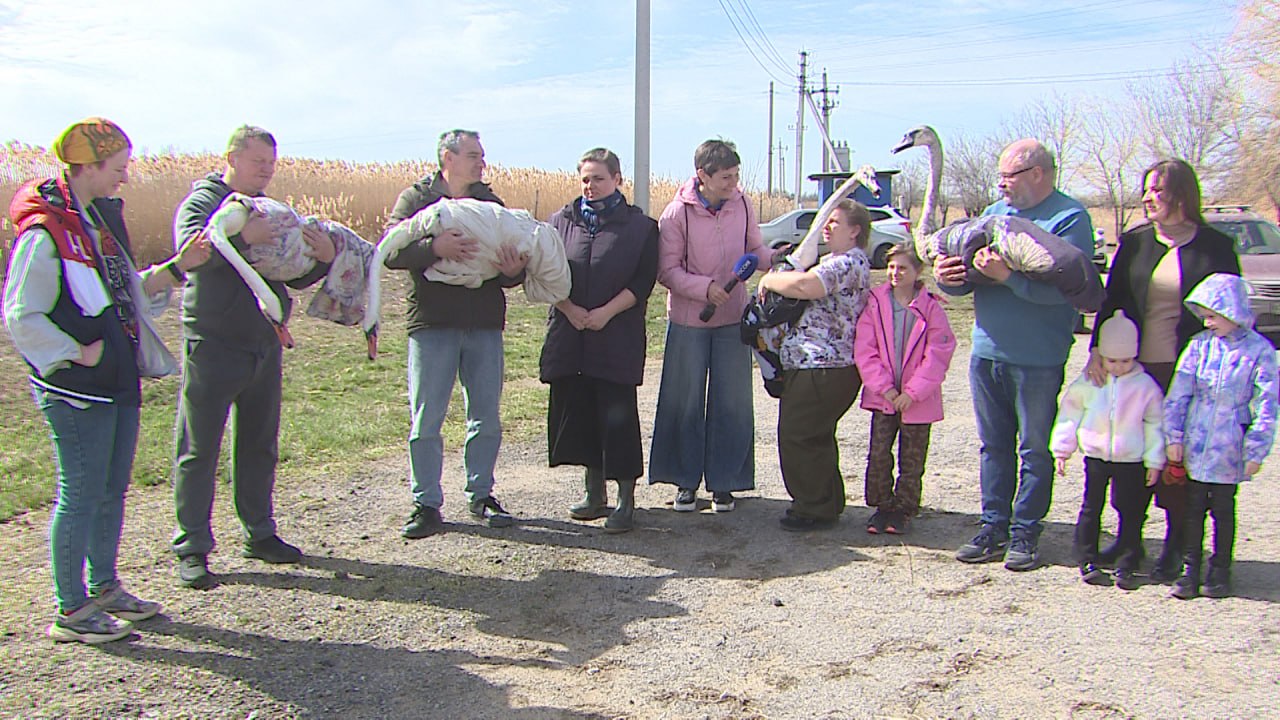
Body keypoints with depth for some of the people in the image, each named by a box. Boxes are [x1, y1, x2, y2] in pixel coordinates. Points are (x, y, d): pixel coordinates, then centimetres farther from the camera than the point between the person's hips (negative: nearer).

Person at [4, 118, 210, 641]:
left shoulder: (102, 219, 11)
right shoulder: (45, 233, -16)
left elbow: (129, 292, 18)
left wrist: (177, 267, 7)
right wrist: (78, 353, -15)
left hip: (118, 381, 9)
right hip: (76, 389, -9)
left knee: (112, 489, 16)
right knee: (80, 494, 0)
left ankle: (104, 587, 30)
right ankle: (70, 611, 12)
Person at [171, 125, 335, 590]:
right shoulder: (202, 200, -4)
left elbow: (294, 276, 12)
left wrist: (322, 259, -8)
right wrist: (242, 236, -38)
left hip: (264, 344, 7)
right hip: (213, 345, -7)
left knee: (260, 444, 14)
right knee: (198, 449, 0)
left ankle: (259, 534, 25)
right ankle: (192, 549, 7)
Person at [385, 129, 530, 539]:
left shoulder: (491, 202, 15)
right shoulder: (416, 198, 4)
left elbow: (515, 259, 12)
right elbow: (391, 252, -10)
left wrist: (515, 270, -12)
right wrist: (435, 247, -26)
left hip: (485, 324, 4)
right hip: (432, 323, -3)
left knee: (486, 418, 8)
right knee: (426, 420, -1)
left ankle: (480, 495, 21)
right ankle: (427, 505, 8)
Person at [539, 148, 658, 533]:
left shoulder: (640, 226, 3)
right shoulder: (562, 221, 10)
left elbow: (643, 281, -4)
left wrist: (606, 312, -14)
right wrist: (570, 309, -9)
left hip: (618, 336, -4)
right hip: (569, 332, 4)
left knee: (618, 413, -4)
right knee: (576, 410, 8)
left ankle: (626, 498, 6)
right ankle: (594, 491, 23)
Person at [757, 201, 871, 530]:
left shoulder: (849, 263, -15)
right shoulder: (840, 262, 21)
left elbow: (804, 286, -32)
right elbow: (815, 300, 30)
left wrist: (769, 280, -14)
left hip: (822, 369, -11)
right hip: (814, 366, 11)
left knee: (800, 435, -5)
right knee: (816, 437, 17)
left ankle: (814, 509, 6)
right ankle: (827, 504, 29)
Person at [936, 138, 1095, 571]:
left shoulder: (1070, 218, -7)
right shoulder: (994, 213, 14)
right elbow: (968, 273, 13)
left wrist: (1007, 275, -28)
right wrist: (946, 277, -9)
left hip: (1038, 359, -6)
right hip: (987, 351, 6)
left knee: (1035, 449, 5)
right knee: (993, 445, 11)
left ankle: (1024, 532, 14)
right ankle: (994, 527, 20)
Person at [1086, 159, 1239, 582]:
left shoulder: (1215, 247, 0)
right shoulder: (1134, 243, 8)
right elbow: (1111, 301, 5)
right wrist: (1098, 349, -9)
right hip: (1137, 368, 3)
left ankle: (1176, 548, 17)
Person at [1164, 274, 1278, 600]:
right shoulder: (1200, 344, -1)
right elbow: (1178, 392, 3)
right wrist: (1174, 435, 1)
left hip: (1228, 447, -2)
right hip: (1195, 442, 2)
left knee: (1222, 508, 8)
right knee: (1194, 507, 9)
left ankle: (1220, 571, 23)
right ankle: (1191, 568, 19)